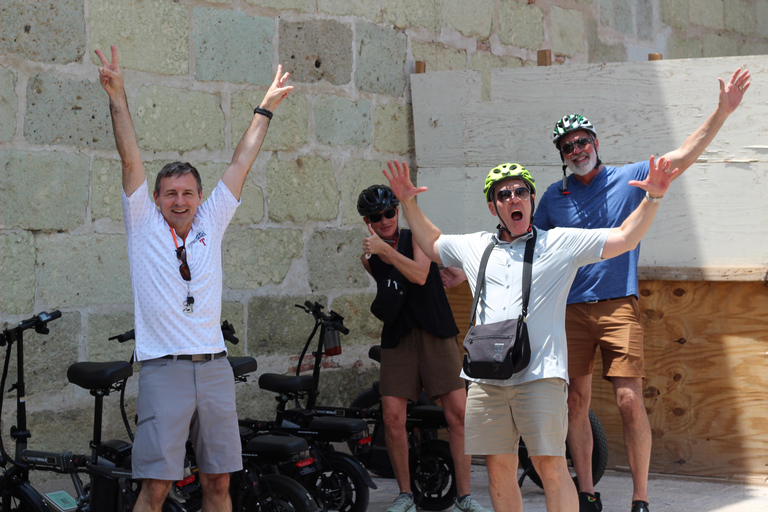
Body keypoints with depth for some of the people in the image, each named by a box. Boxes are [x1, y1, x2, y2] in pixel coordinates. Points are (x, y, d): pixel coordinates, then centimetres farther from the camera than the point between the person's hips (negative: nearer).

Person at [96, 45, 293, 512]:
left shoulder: (210, 223, 12)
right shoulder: (144, 224, 5)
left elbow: (241, 164, 17)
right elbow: (131, 158, -3)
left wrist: (266, 109, 22)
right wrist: (118, 95, -10)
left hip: (215, 365, 4)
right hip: (164, 368, -4)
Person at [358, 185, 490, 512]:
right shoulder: (369, 258, 13)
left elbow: (420, 275, -15)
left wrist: (385, 250, -20)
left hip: (436, 333, -3)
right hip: (397, 338, 3)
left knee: (458, 412, -10)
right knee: (393, 418, -8)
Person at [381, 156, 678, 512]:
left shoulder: (561, 243, 8)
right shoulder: (474, 247, 20)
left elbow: (624, 238, 5)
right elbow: (431, 244, 37)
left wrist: (652, 198, -7)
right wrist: (408, 202, 30)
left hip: (540, 375, -4)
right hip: (486, 379, 4)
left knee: (551, 467, -10)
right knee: (499, 469, 7)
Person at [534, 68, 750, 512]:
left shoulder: (629, 179, 4)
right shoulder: (554, 196, 11)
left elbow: (683, 157, -5)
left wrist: (722, 112, -15)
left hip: (618, 305, -3)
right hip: (570, 309, 3)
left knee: (630, 400, -11)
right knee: (577, 401, 4)